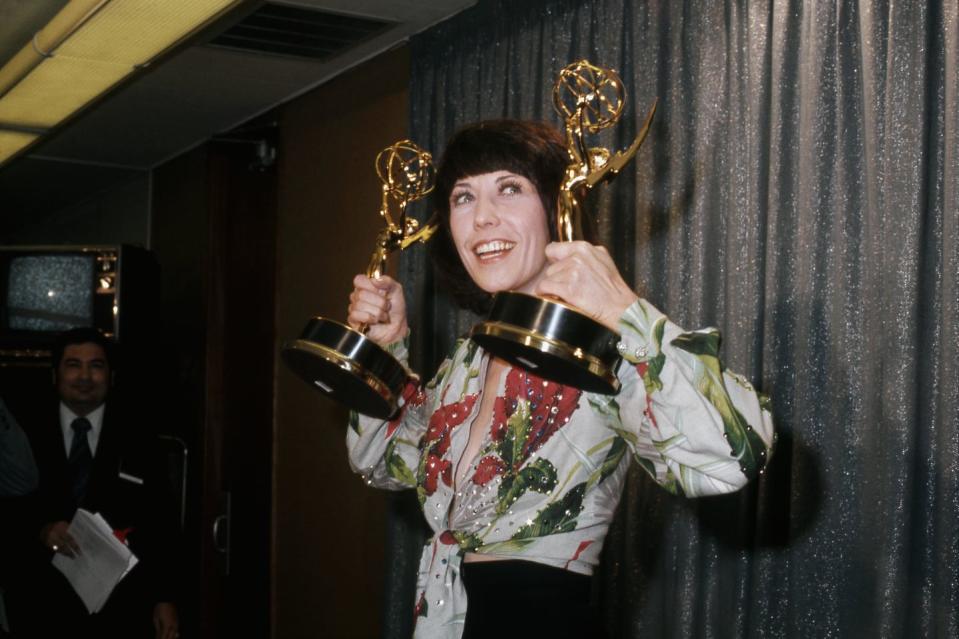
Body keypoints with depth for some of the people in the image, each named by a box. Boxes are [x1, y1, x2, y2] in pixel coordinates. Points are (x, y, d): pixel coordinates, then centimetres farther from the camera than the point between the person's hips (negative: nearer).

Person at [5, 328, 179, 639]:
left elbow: (159, 525, 1)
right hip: (42, 606, 1)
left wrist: (164, 599, -2)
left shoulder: (137, 439, 2)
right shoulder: (27, 438, 2)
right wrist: (41, 531, -18)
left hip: (120, 610, 0)